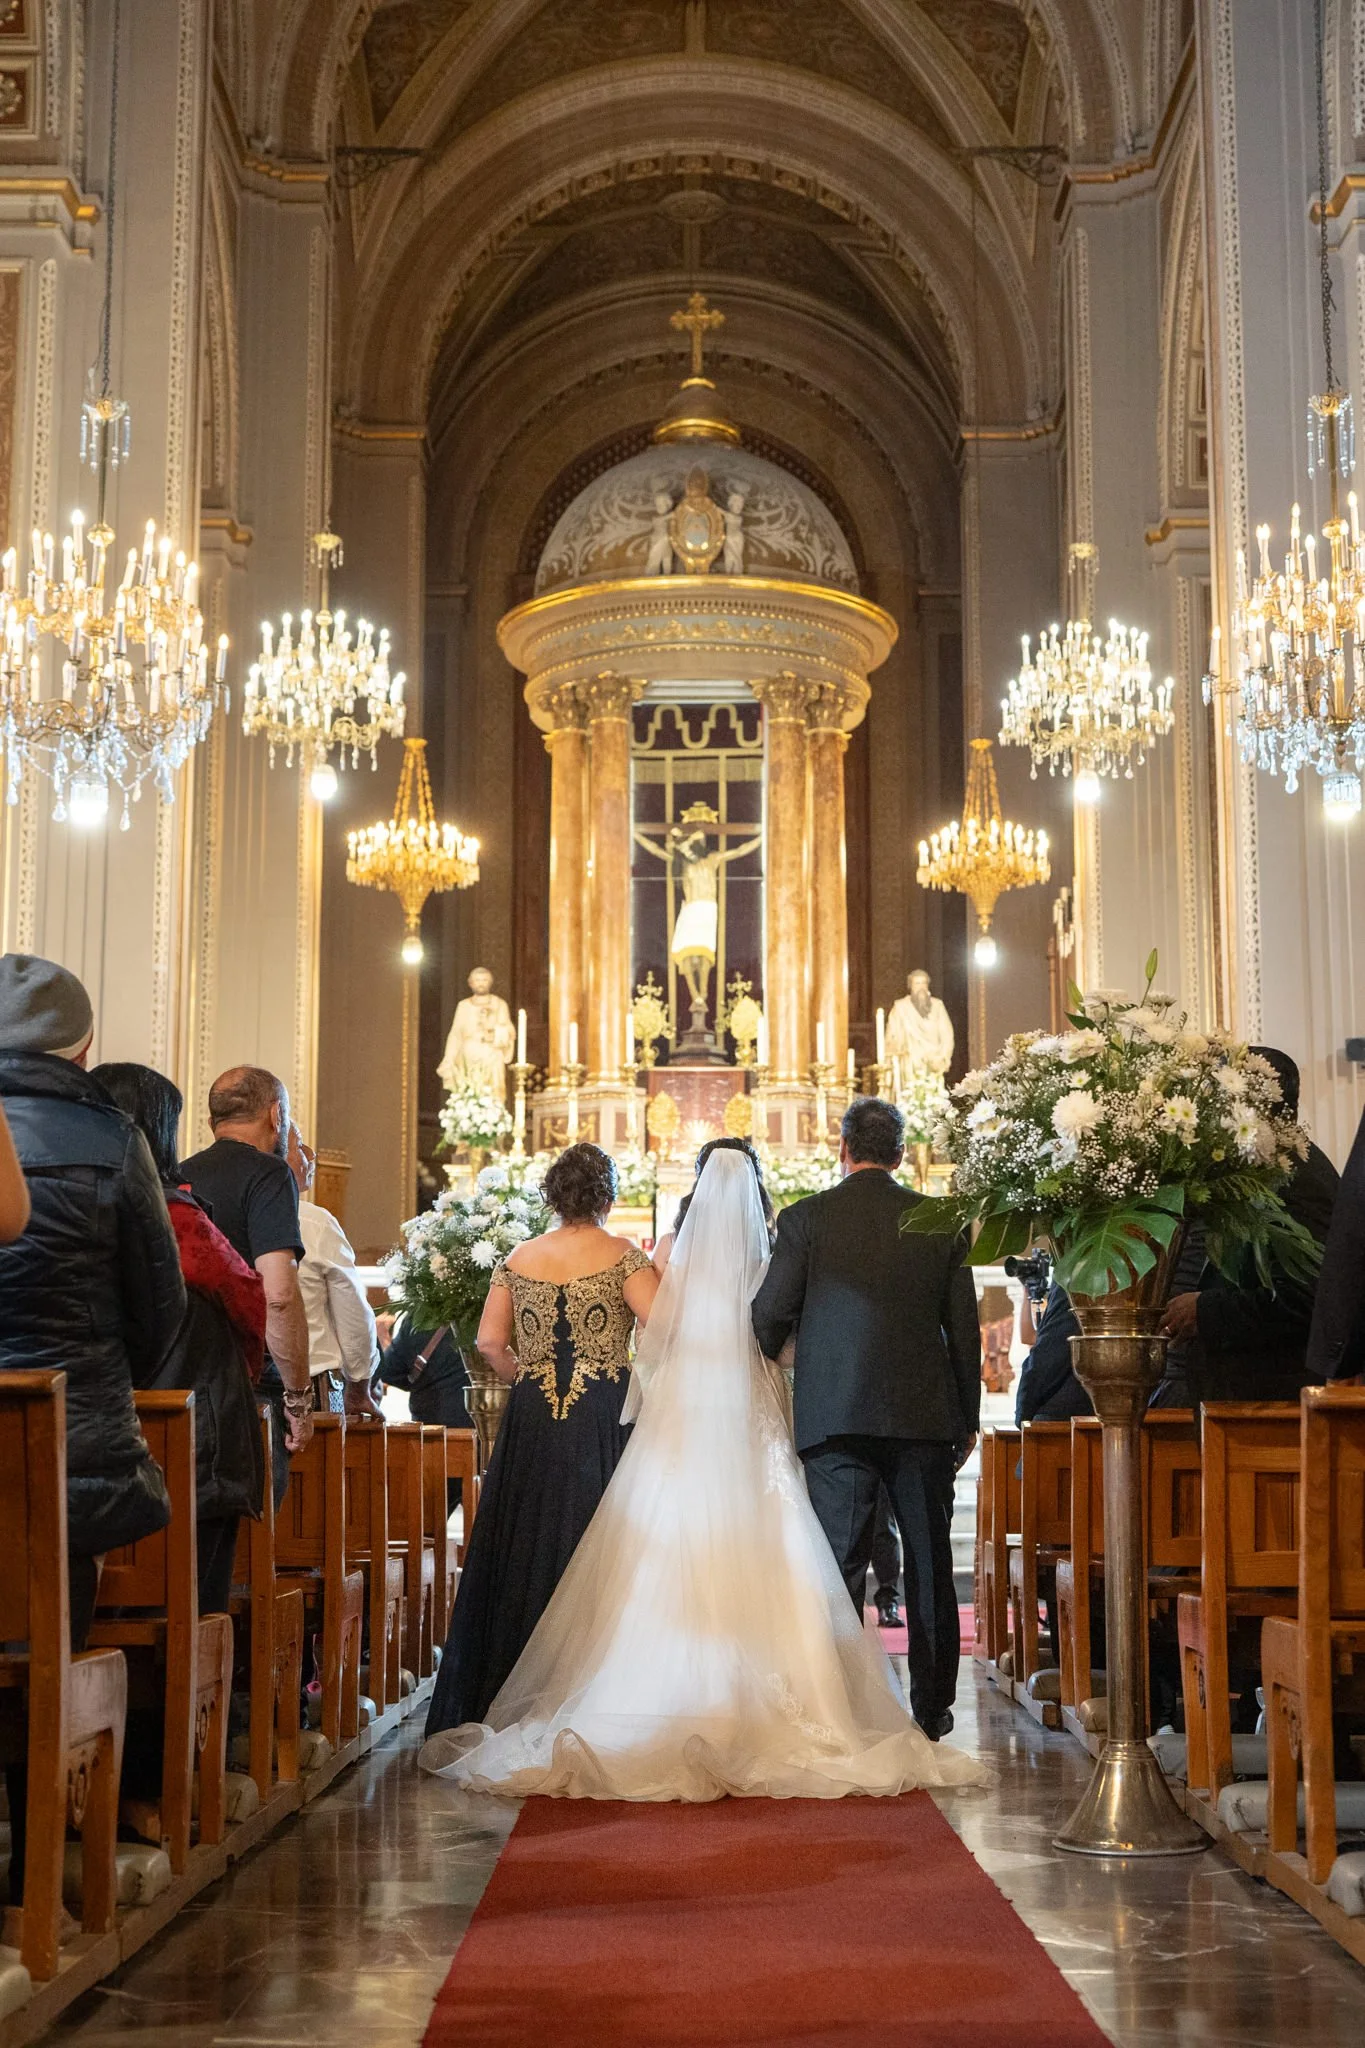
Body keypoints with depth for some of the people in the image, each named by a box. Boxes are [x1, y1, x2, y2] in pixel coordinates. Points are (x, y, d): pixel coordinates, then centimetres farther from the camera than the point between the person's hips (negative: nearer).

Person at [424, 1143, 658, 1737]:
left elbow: (489, 1341, 4)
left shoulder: (519, 1259, 7)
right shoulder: (622, 1256, -4)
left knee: (523, 1553, 9)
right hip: (603, 1420, -3)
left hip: (530, 1422, 3)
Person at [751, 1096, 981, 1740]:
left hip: (834, 1413, -2)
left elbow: (769, 1315, -2)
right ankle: (932, 1707, 17)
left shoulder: (805, 1218, -2)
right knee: (929, 1565, 11)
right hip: (924, 1414, 2)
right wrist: (966, 1419, 14)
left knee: (840, 1565, 2)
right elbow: (965, 1329, 5)